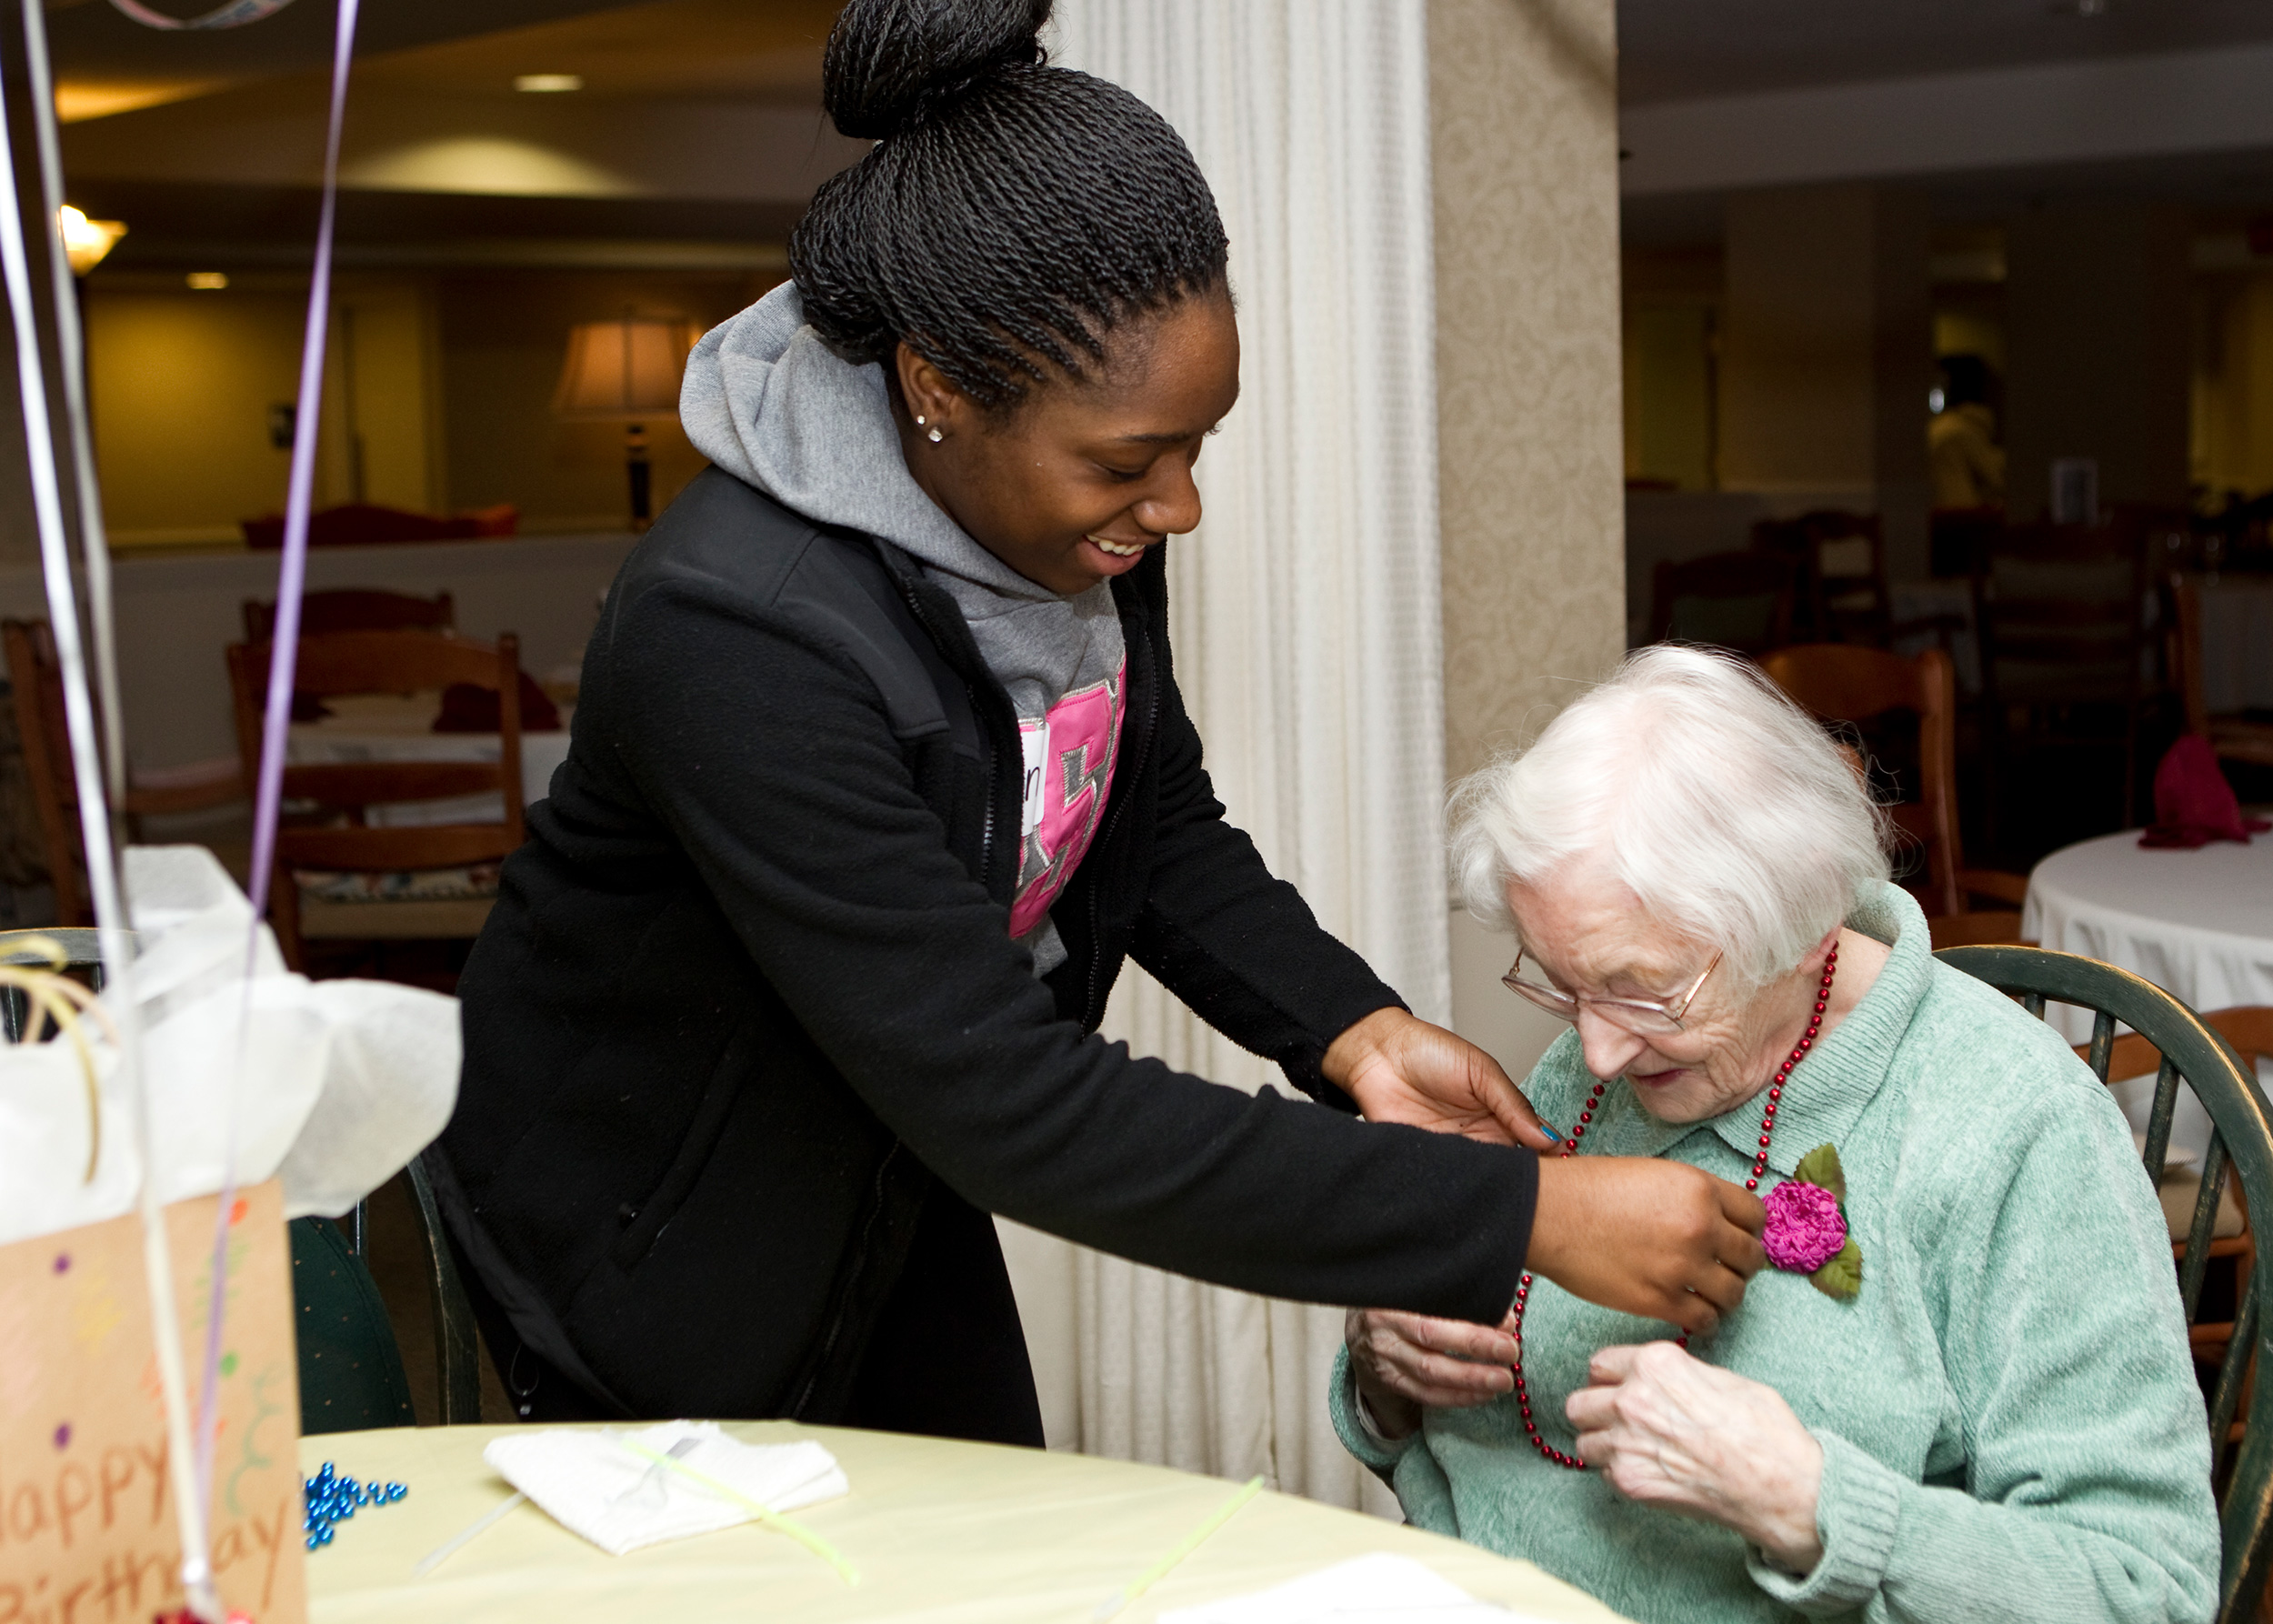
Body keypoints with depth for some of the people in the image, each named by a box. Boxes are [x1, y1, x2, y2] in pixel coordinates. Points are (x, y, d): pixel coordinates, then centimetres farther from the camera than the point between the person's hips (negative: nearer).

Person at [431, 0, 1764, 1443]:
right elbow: (1016, 1114, -38)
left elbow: (1161, 821, 2)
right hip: (657, 1240, -7)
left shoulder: (1082, 507, -15)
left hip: (899, 1184, 7)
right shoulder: (737, 634, -38)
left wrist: (1351, 1028, -18)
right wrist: (1521, 1219, -37)